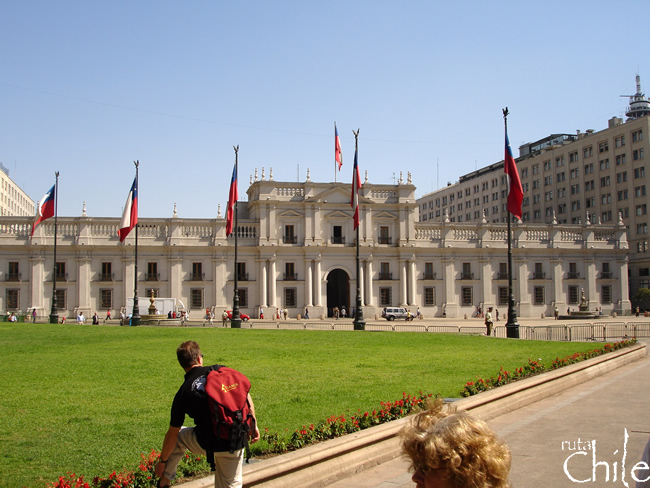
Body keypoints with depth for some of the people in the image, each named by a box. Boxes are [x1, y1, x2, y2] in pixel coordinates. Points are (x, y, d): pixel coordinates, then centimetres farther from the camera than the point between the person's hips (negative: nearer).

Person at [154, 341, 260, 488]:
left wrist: (162, 461, 19)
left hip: (206, 444, -1)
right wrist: (253, 426, 9)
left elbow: (172, 434, 6)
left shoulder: (183, 393, 0)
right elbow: (245, 395, -1)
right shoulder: (221, 371, 1)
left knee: (178, 435, 29)